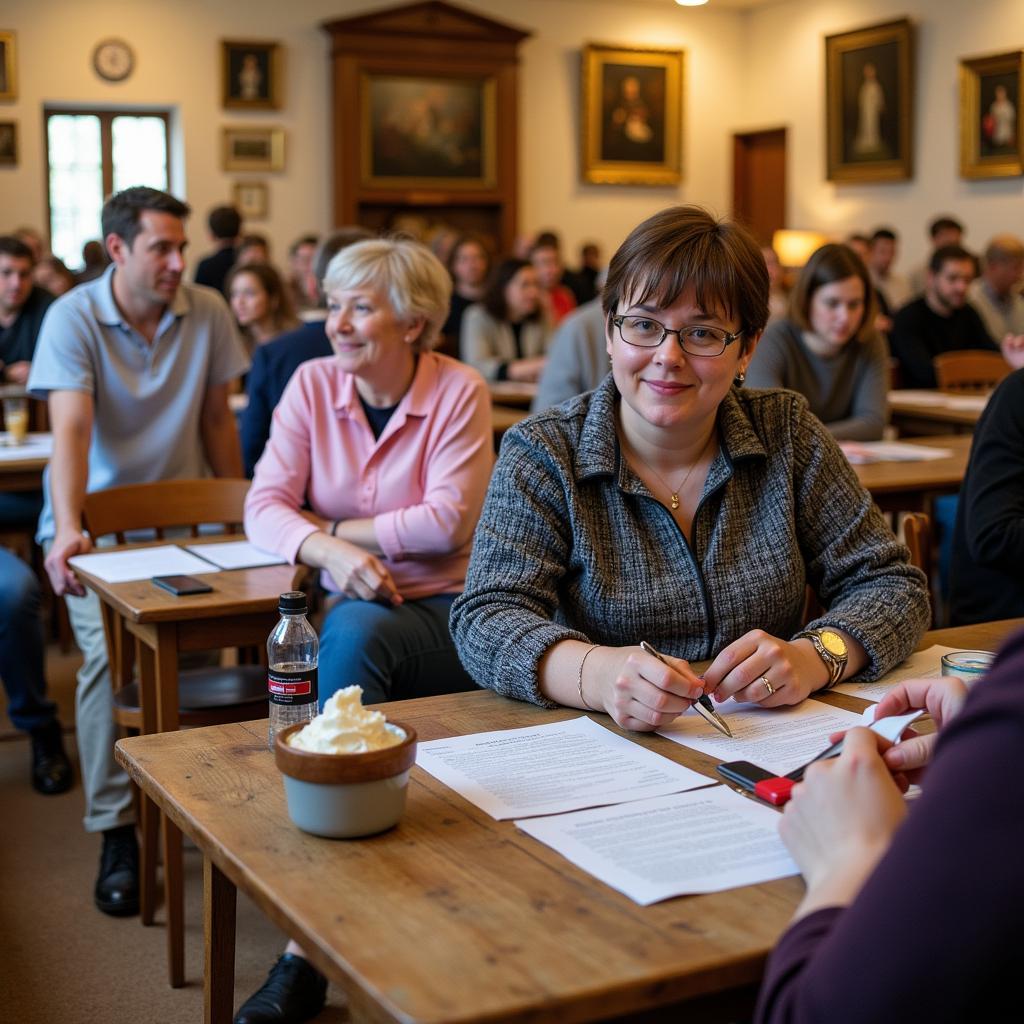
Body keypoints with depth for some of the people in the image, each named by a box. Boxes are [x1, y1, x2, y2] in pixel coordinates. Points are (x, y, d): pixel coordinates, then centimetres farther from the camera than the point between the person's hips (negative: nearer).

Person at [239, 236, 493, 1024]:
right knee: (348, 633, -32)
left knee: (353, 634, -33)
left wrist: (337, 527, -10)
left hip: (445, 613, -3)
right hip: (354, 607, 3)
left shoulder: (458, 390, -5)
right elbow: (265, 507, -3)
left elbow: (451, 519, -14)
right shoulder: (313, 383, 4)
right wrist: (332, 552, -22)